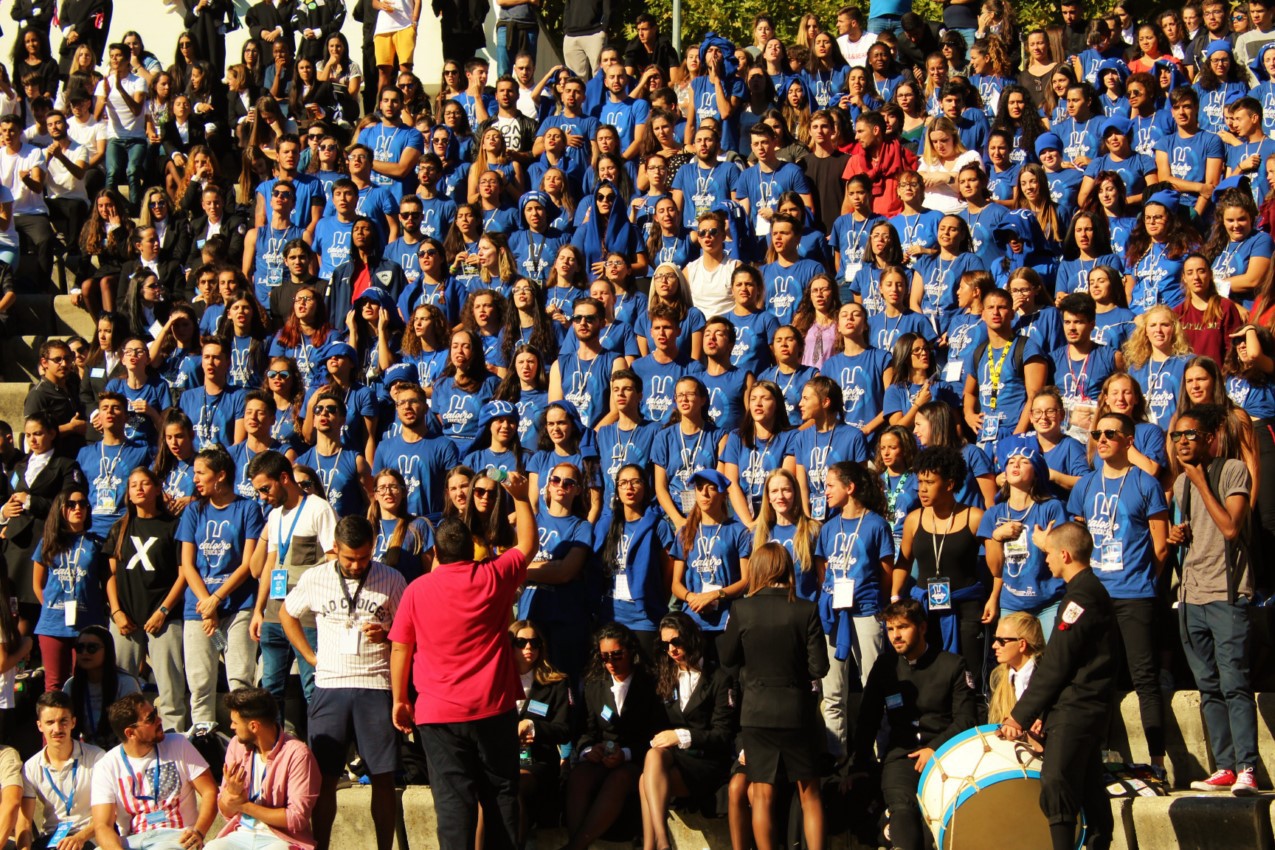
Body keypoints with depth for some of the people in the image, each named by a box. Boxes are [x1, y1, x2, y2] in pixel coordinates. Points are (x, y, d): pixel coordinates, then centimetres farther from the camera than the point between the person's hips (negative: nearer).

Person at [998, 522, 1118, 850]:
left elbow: (1055, 665, -17)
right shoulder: (1093, 590, 16)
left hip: (1074, 711, -10)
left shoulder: (1080, 596, -16)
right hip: (1090, 707, 10)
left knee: (1056, 787, -14)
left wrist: (1021, 715, -11)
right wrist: (1041, 710, 17)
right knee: (1089, 788, 13)